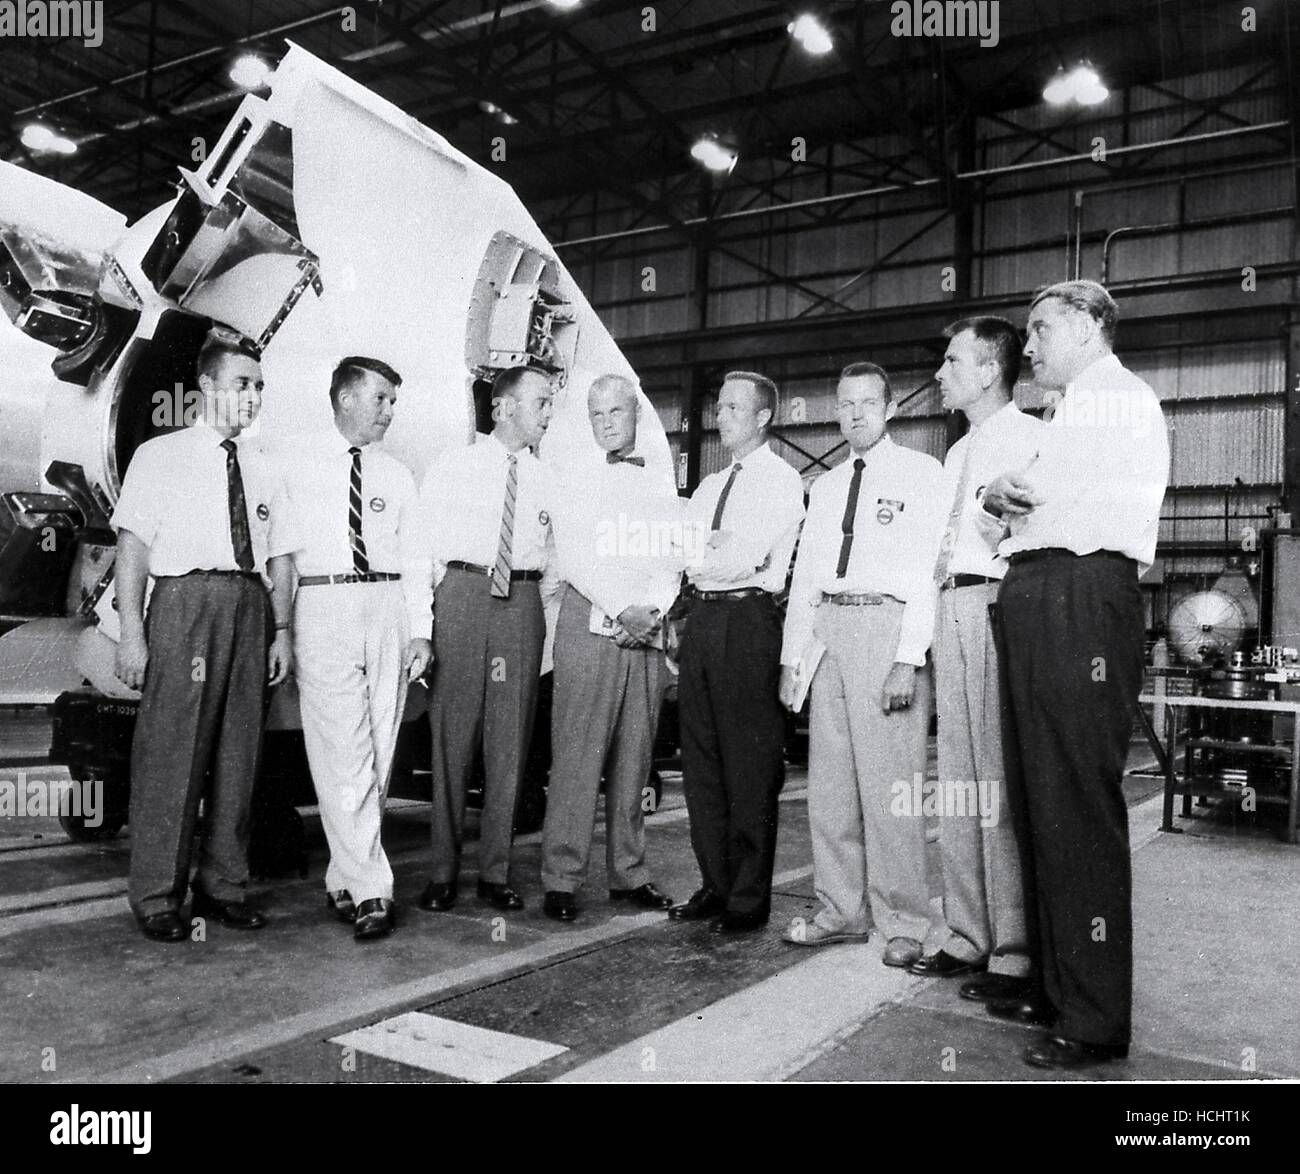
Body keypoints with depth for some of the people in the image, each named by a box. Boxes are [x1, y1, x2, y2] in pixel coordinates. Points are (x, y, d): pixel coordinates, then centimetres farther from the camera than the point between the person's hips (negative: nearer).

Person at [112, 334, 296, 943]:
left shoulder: (264, 470, 17)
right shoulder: (158, 457, 6)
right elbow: (133, 546, -1)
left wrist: (281, 630, 6)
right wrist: (132, 631, -9)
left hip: (250, 606, 4)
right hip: (184, 601, -4)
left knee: (239, 751, 7)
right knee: (171, 749, -5)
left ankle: (223, 885, 18)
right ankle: (156, 896, 7)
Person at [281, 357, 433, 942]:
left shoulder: (398, 476, 17)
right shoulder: (299, 470, 8)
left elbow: (413, 558, 13)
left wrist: (420, 630, 2)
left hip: (389, 610, 4)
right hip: (323, 609, -3)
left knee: (378, 755, 5)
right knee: (343, 756, -10)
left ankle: (343, 880, 18)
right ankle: (370, 891, -6)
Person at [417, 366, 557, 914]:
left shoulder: (546, 479, 13)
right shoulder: (452, 466, 7)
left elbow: (556, 555, 18)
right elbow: (420, 538, 5)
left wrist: (539, 604, 6)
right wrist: (441, 597, -1)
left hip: (522, 603, 2)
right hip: (461, 596, -2)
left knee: (510, 739, 3)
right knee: (451, 734, -2)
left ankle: (495, 872, 12)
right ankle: (443, 871, 8)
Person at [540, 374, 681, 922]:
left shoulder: (664, 489, 17)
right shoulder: (576, 486, 9)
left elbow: (674, 561, 8)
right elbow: (572, 561, -3)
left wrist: (652, 611, -10)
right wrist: (623, 610, -13)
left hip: (648, 630, 3)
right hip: (590, 623, -3)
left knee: (635, 754, 6)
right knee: (578, 752, -6)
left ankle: (628, 872, 14)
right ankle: (561, 878, -1)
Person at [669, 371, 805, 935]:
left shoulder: (781, 481, -1)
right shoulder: (709, 486, 22)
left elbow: (744, 557, -13)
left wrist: (698, 556, -1)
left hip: (748, 619, -7)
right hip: (701, 617, 7)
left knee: (749, 766, -2)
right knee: (701, 760, 9)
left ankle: (749, 899, 6)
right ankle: (714, 886, 20)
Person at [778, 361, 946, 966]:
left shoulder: (921, 473, 2)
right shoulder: (825, 486, 20)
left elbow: (927, 570, -6)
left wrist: (908, 659, -15)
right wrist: (792, 656, 11)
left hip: (887, 623, -6)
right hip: (826, 628, 6)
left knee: (888, 780, -7)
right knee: (828, 780, 7)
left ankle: (903, 922, 5)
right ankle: (842, 911, 17)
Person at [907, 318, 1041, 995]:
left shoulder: (1029, 437, -2)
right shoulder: (959, 453, 24)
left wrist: (1009, 529, -28)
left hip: (999, 605, -9)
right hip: (951, 607, 9)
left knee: (1002, 782, -6)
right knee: (957, 779, 10)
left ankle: (1014, 953, 2)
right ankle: (965, 938, 19)